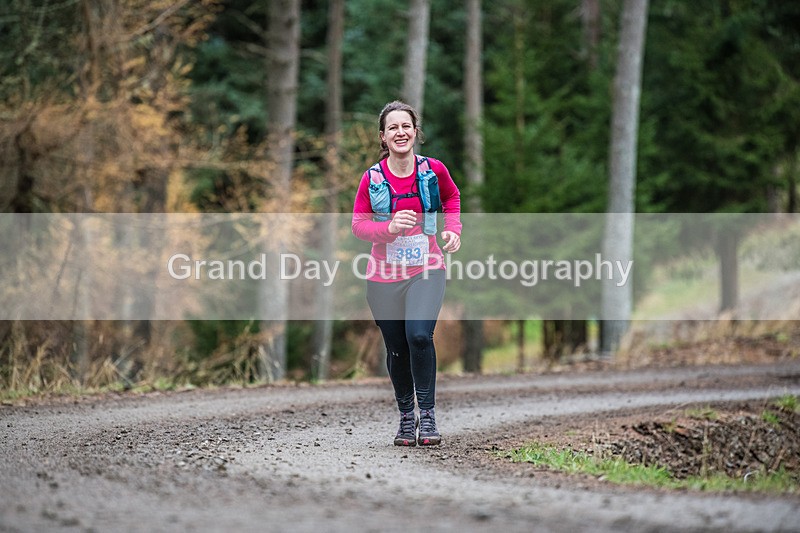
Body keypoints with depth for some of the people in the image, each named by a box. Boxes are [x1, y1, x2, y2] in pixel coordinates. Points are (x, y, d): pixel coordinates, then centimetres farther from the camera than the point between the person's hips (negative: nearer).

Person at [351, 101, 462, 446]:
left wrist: (453, 229, 3)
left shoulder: (433, 170, -2)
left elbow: (452, 197, 19)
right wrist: (390, 227, -19)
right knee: (397, 349, 6)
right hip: (384, 275, 1)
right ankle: (406, 417, 26)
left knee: (419, 335, -22)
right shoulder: (372, 178, -5)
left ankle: (427, 414, -10)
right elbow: (358, 224, -1)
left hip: (426, 270, -1)